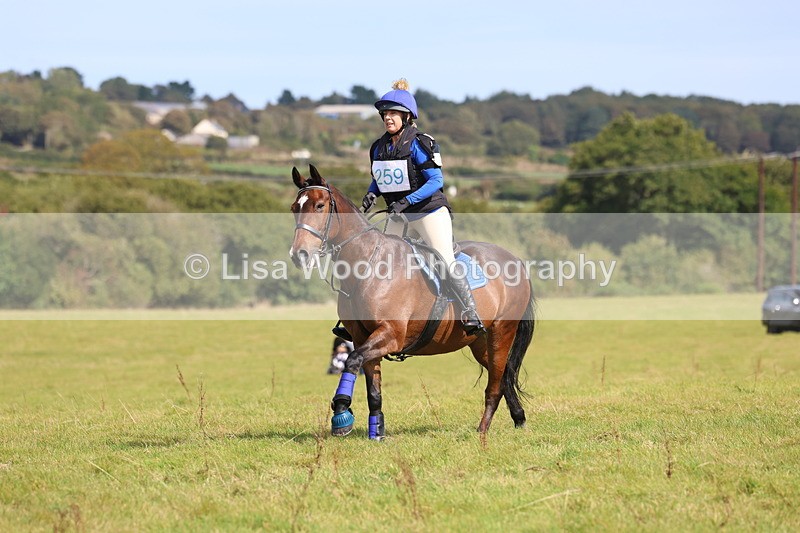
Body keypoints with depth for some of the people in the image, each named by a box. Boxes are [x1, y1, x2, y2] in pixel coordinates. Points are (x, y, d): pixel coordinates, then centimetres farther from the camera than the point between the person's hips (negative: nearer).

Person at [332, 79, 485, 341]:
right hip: (399, 217, 7)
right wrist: (371, 194, -4)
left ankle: (471, 316, -19)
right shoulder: (379, 147, 6)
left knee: (446, 261, -18)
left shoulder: (419, 144, -14)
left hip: (429, 212, -7)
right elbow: (377, 179, 19)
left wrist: (407, 201, -27)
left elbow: (436, 180, -19)